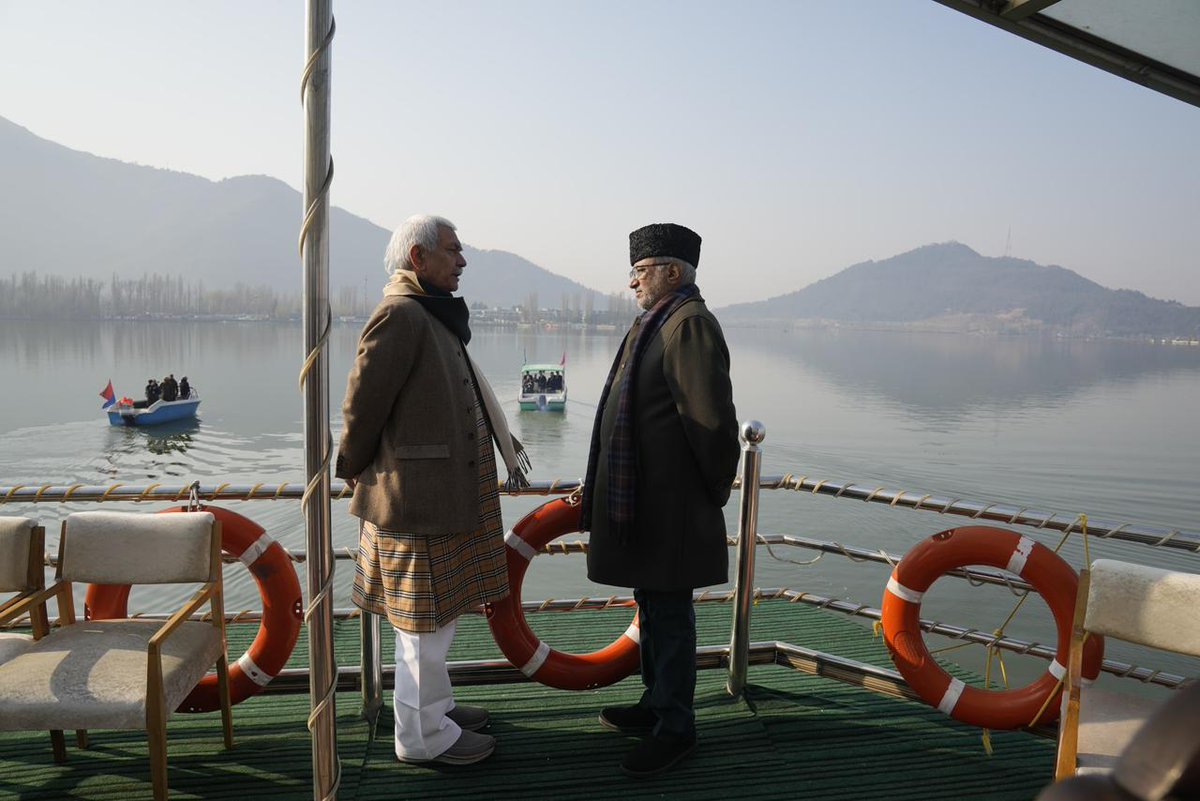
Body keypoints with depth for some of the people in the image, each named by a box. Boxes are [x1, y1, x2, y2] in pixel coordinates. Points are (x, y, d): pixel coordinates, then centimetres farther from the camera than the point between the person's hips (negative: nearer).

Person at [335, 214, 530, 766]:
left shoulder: (435, 315, 15)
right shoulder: (400, 315, -17)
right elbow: (363, 403, -17)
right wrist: (356, 470, -5)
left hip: (447, 491, 10)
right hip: (419, 495, -10)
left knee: (437, 613, 21)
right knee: (426, 619, 3)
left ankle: (435, 704, 37)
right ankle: (423, 736, 17)